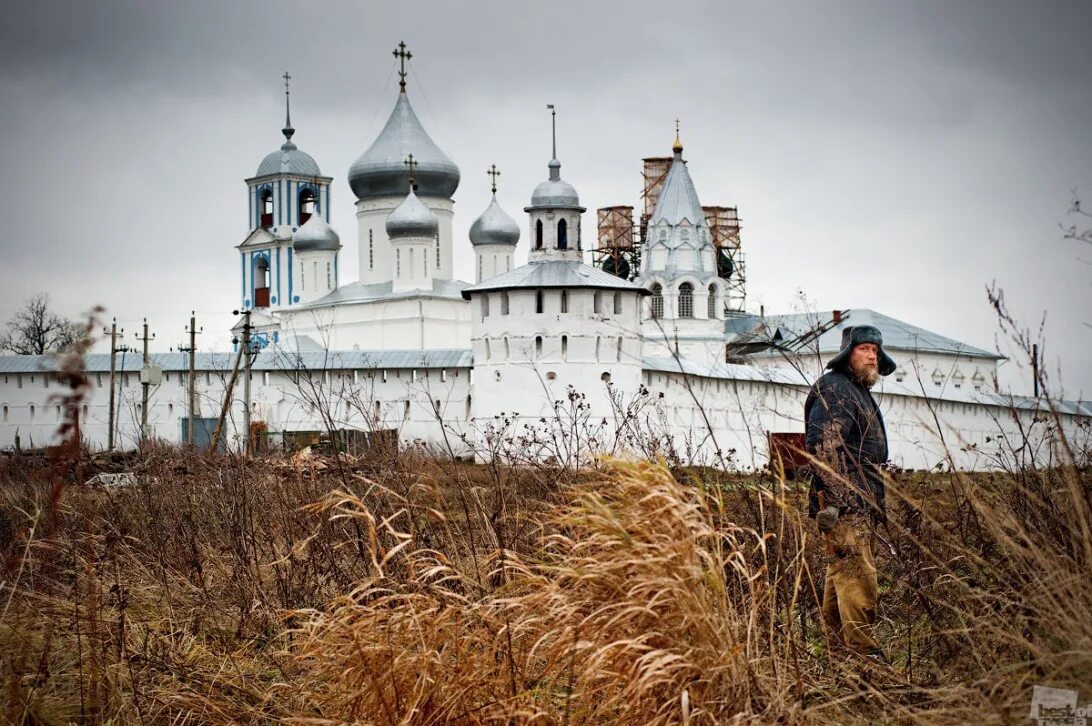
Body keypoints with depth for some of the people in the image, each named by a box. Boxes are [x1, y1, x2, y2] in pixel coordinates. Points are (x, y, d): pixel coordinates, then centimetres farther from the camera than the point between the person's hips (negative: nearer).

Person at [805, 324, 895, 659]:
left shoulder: (859, 391, 26)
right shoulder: (833, 388, -8)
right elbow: (822, 445, -19)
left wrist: (874, 504, 29)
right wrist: (835, 499, -24)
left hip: (860, 504, 11)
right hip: (845, 505, -11)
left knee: (841, 575, 12)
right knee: (858, 579, -15)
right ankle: (864, 655, -18)